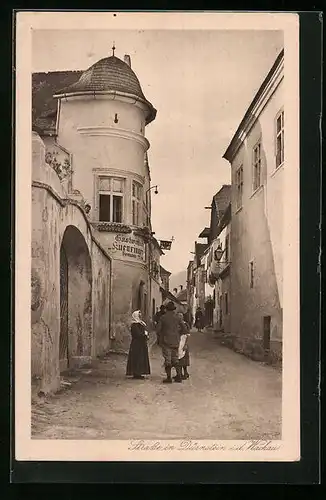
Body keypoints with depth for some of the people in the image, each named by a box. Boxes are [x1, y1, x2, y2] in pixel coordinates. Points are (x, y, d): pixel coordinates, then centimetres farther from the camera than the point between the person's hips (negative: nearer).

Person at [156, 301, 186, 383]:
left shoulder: (163, 317, -7)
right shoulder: (178, 317, 1)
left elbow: (158, 329, -5)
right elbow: (183, 328, 3)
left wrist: (159, 339, 8)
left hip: (166, 342, -3)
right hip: (175, 342, 3)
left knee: (167, 360, 1)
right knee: (175, 359, 14)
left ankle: (169, 377, 1)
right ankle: (179, 376, 12)